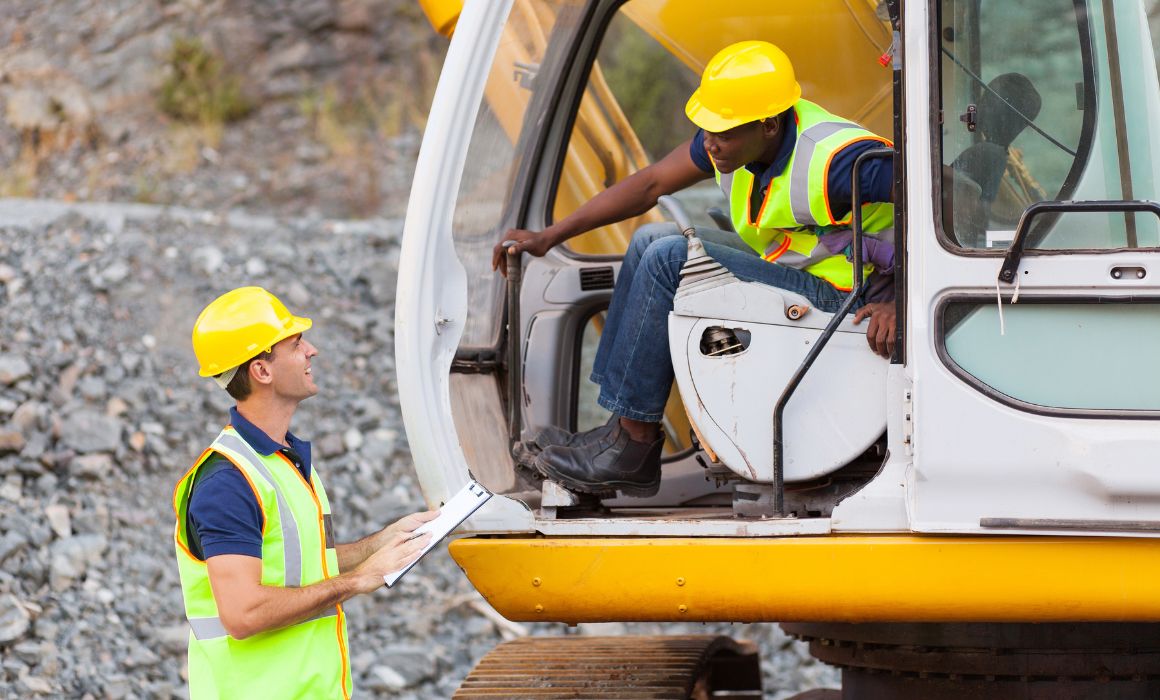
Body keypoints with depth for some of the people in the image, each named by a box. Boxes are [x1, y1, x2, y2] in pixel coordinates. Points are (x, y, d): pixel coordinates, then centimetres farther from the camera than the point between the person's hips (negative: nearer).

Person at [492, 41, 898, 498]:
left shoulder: (834, 160, -29)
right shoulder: (740, 133, -3)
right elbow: (652, 183, 6)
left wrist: (899, 304, -37)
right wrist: (549, 237, 4)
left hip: (843, 296, -10)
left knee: (670, 259, -17)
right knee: (651, 241, 9)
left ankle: (633, 444, -9)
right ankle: (624, 428, 2)